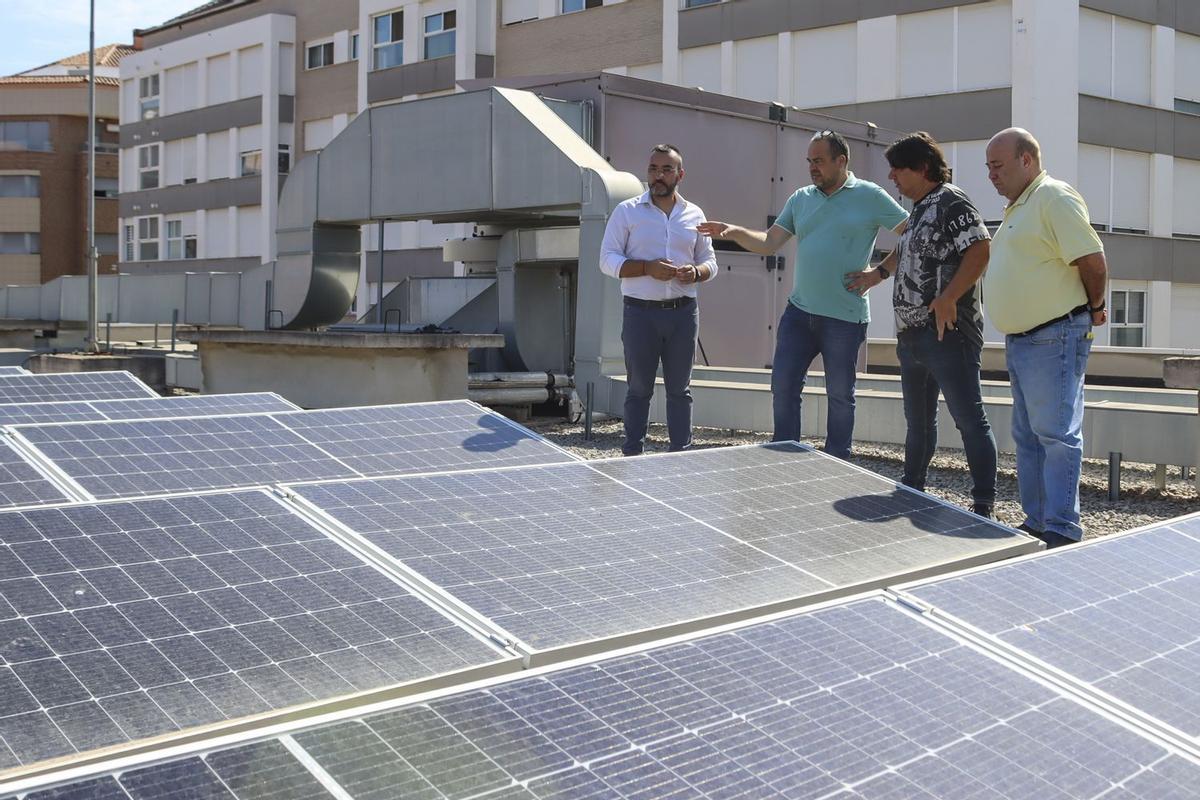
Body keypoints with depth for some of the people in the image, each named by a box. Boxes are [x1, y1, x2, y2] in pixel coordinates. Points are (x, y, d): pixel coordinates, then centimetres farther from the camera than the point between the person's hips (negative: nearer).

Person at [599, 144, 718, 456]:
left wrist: (696, 272, -9)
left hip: (683, 313, 3)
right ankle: (632, 456, 11)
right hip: (640, 313, -2)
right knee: (639, 389, 3)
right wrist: (648, 268, -18)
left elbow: (709, 261, 15)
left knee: (679, 389, 8)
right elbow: (608, 260, -4)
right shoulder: (627, 211, 1)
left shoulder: (694, 215, 10)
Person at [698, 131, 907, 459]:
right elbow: (769, 243, 5)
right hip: (799, 311, 5)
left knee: (840, 395, 7)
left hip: (844, 317, -4)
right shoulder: (801, 198, 10)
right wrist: (734, 232, -11)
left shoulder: (870, 197, -4)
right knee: (783, 386, 4)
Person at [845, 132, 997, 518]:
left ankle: (984, 505, -2)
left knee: (970, 420, -6)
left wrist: (948, 298, -26)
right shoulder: (918, 209, 19)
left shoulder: (951, 202, -10)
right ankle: (911, 490, 32)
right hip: (912, 336, 10)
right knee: (918, 421, 20)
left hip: (948, 333, -10)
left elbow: (980, 250, -21)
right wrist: (878, 273, 28)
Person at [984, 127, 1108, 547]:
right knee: (1028, 438, 13)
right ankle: (1036, 524, 20)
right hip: (1019, 339, 10)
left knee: (1056, 433, -10)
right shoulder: (1017, 207, 19)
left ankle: (1061, 531, -8)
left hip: (1054, 339, -10)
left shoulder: (1055, 199, -12)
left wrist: (1093, 308, -3)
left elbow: (1094, 262, -18)